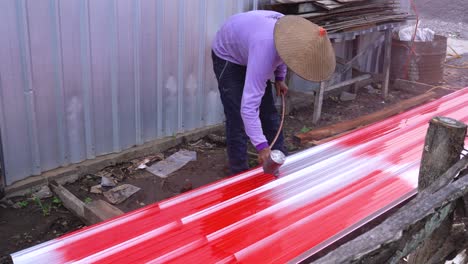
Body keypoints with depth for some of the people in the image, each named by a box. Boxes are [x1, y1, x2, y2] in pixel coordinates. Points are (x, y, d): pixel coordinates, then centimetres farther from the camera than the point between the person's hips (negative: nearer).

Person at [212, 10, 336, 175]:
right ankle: (240, 172, 2)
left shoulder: (295, 34, -23)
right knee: (237, 118, -12)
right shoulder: (264, 51, -44)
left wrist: (280, 78, 0)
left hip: (248, 51, 7)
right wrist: (261, 146, -47)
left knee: (269, 112, 7)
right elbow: (249, 105, -45)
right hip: (228, 56, -7)